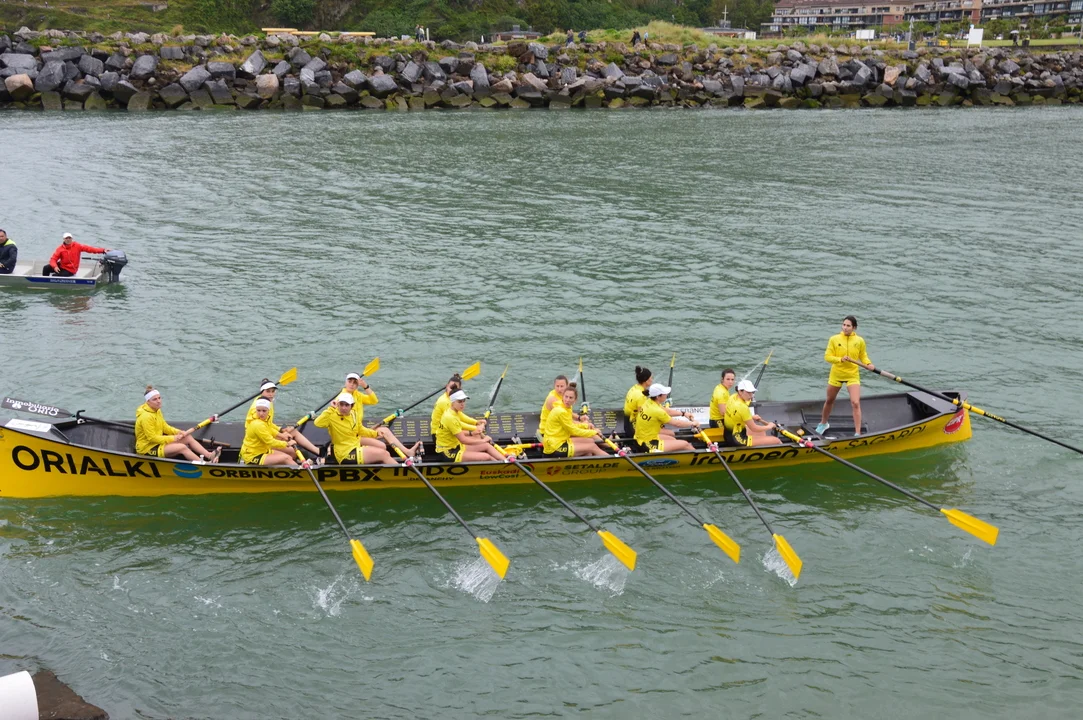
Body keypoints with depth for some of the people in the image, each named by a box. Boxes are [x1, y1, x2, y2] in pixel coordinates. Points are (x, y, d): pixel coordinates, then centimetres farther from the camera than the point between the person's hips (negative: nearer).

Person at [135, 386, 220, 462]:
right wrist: (172, 438, -18)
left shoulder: (157, 411, 6)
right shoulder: (146, 416, -24)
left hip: (158, 441, 10)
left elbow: (164, 427, 14)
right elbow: (152, 438, -24)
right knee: (182, 447, -25)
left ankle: (210, 456, -9)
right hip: (148, 448, -10)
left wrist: (178, 432, -3)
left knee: (188, 437, -1)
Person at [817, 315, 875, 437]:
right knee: (829, 400, 20)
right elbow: (827, 356, -8)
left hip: (853, 375, -1)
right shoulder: (834, 339, -9)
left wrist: (868, 364, -13)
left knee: (855, 403, -14)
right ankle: (823, 423, 45)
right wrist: (840, 359, -24)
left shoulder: (860, 341, -5)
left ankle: (858, 433, -11)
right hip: (836, 374, 1)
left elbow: (863, 356, 6)